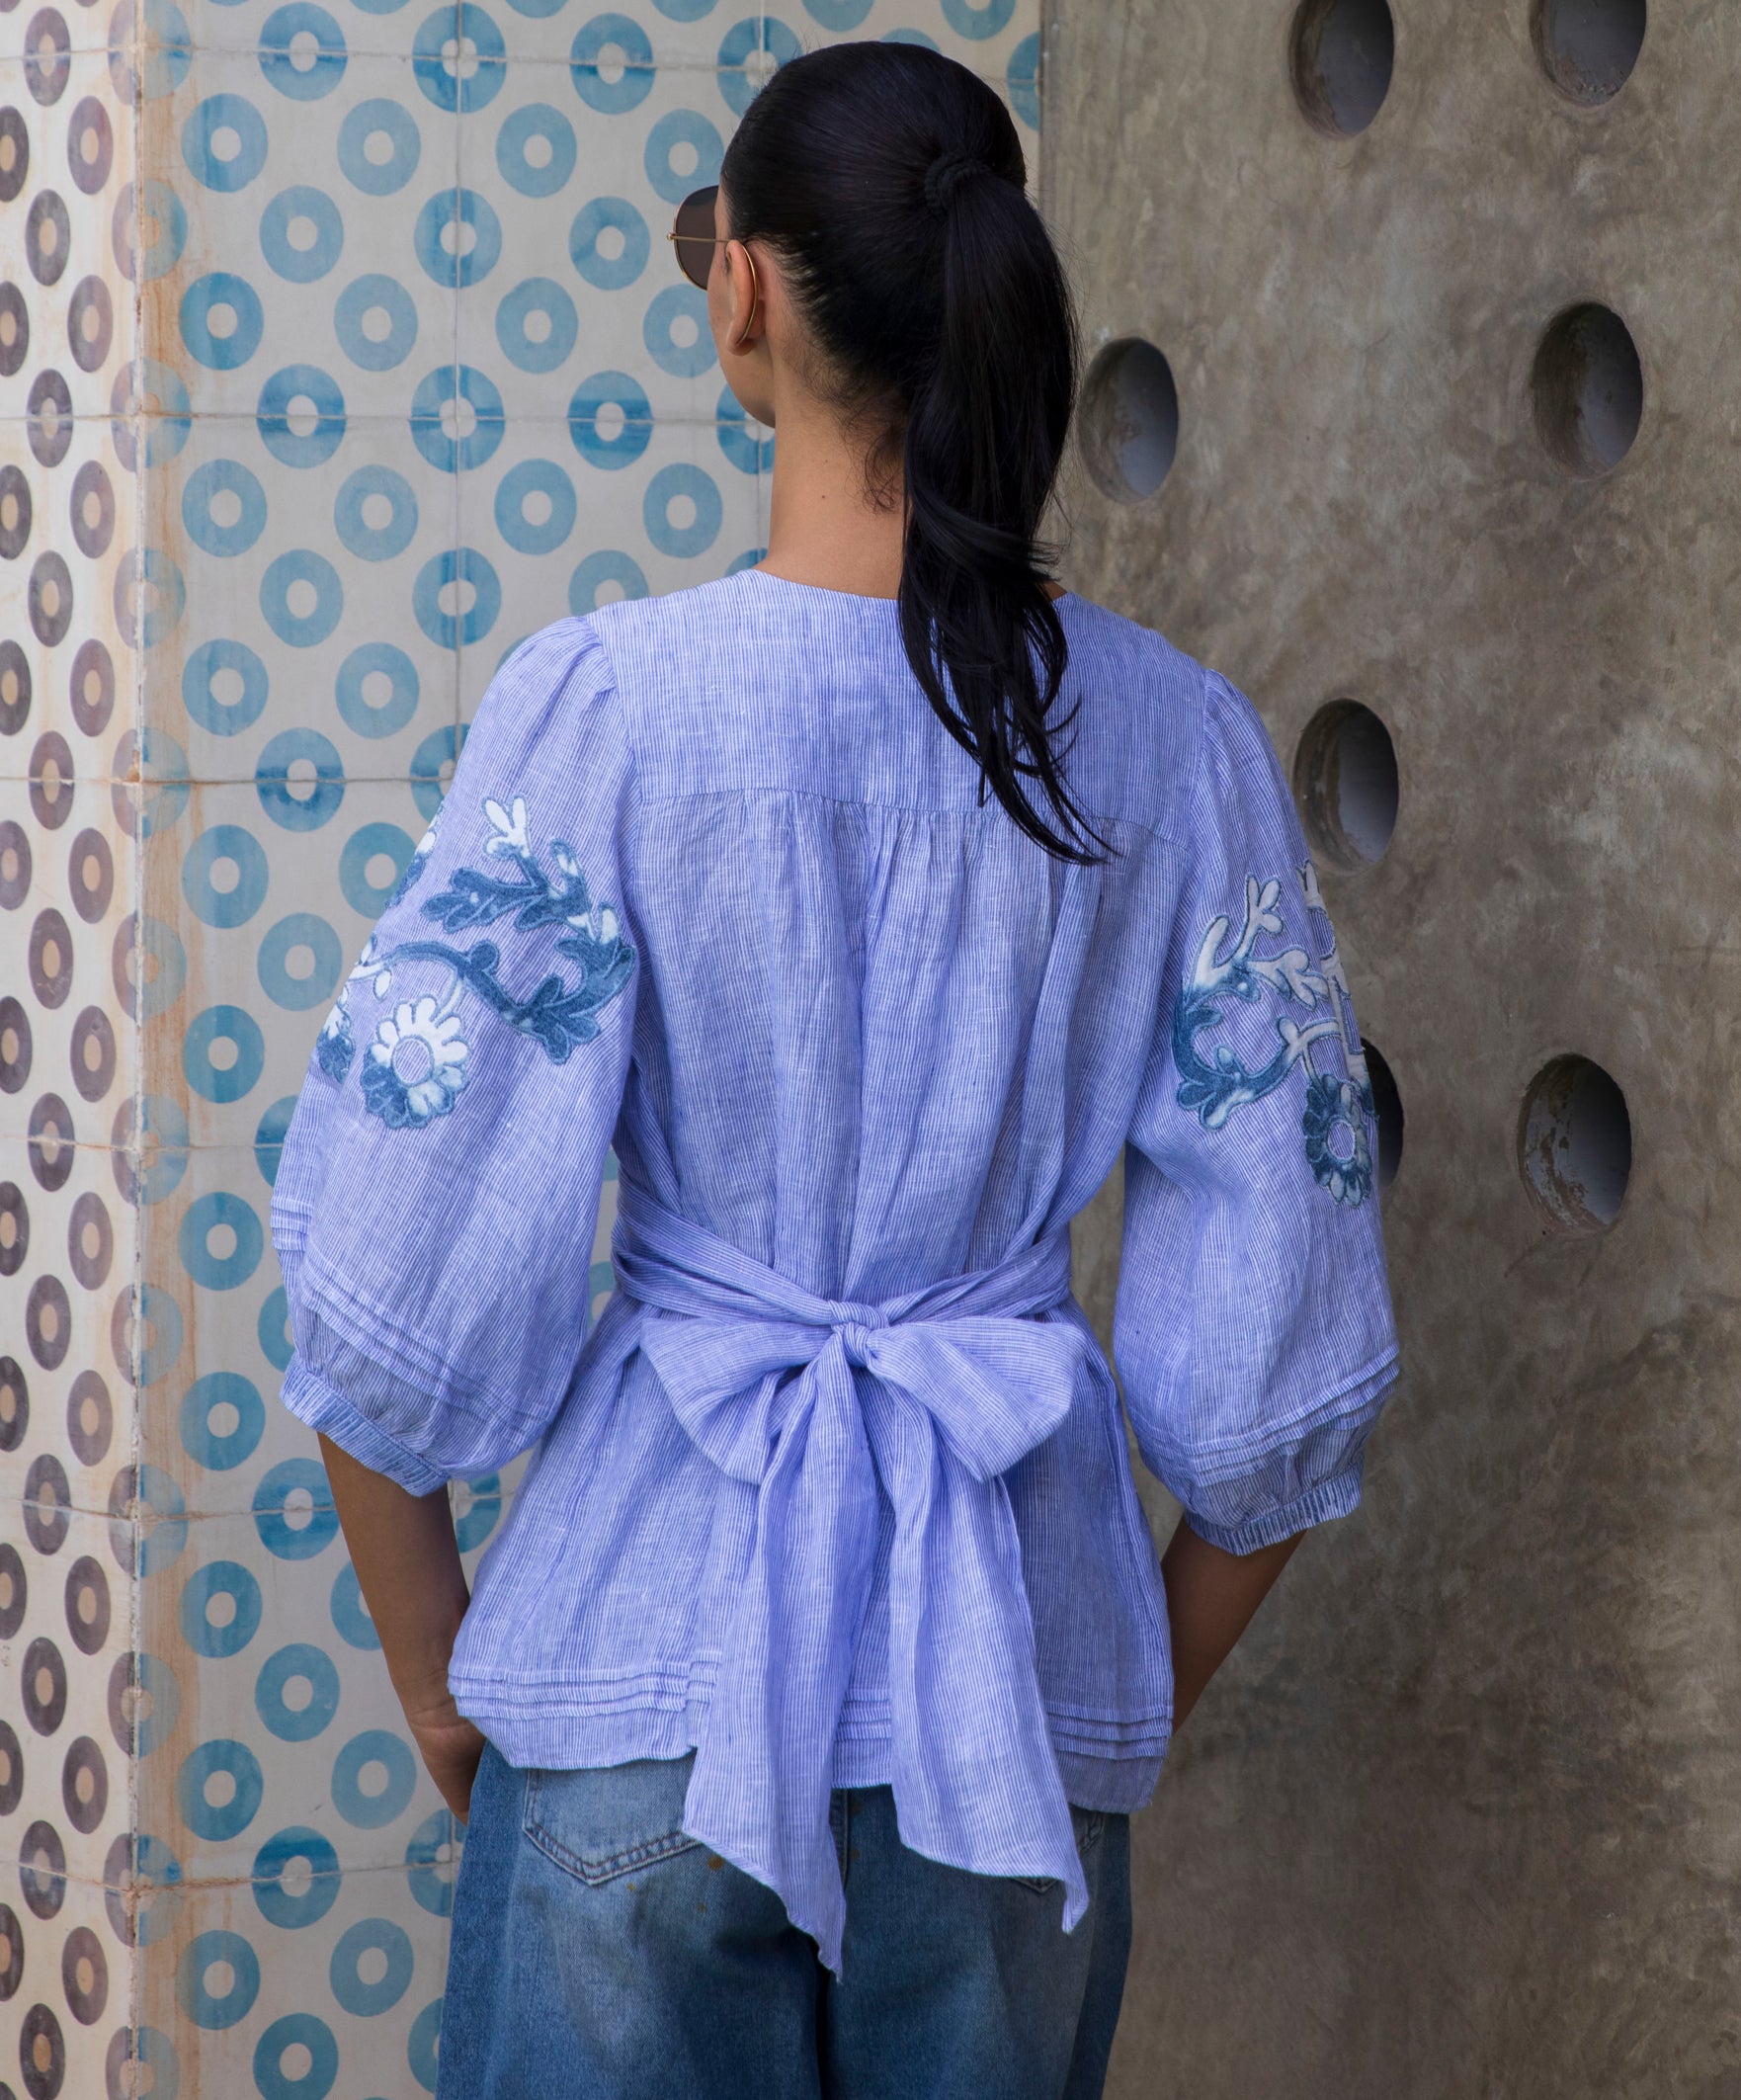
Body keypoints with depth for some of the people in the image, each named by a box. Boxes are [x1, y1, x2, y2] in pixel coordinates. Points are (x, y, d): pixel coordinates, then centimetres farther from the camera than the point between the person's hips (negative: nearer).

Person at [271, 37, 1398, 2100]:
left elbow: (398, 1290, -11)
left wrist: (439, 1683, 3)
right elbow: (1280, 1329, 1)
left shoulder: (608, 701, -11)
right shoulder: (1173, 739, -2)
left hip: (659, 1625, -2)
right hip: (1026, 1660, 3)